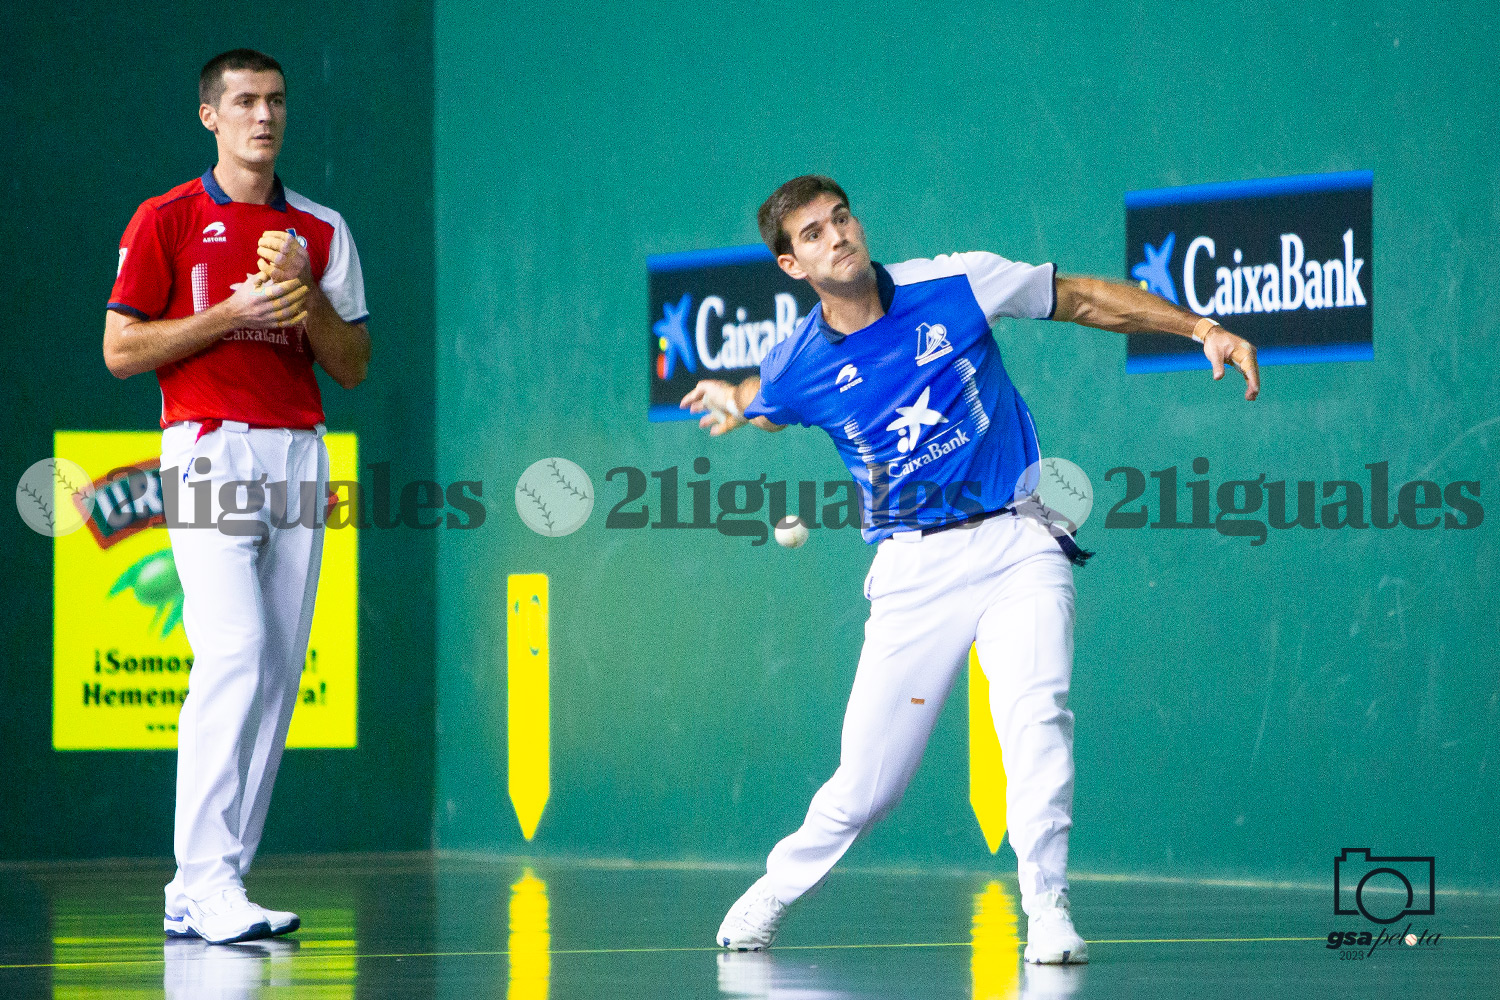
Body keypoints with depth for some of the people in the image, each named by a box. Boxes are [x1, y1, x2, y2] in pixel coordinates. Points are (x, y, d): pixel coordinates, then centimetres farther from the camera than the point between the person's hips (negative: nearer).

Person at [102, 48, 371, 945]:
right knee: (234, 655, -19)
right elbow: (121, 350, 0)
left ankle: (199, 898, 4)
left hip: (300, 457, 5)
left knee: (279, 672, 0)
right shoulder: (167, 221, 4)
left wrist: (307, 296, -5)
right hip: (210, 451, -5)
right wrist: (231, 313, -10)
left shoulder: (322, 231, 14)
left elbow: (352, 366, 13)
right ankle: (207, 880, -20)